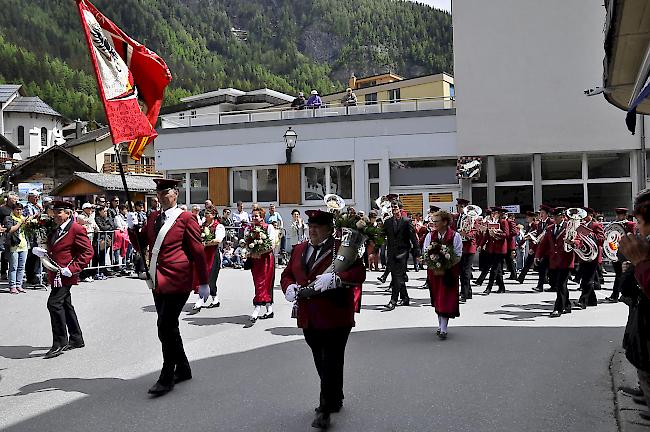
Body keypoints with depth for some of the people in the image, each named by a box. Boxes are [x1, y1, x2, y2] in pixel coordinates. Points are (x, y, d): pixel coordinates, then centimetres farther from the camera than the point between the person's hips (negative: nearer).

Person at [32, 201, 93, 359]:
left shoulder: (77, 229, -11)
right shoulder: (55, 230, 16)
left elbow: (88, 252, -15)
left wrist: (72, 268, -22)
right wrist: (43, 253, 5)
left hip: (65, 275, -10)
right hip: (55, 275, 10)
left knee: (54, 304, -16)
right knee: (65, 306, 15)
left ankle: (60, 343, -9)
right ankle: (76, 339, 27)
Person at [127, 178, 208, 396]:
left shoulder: (186, 218, -6)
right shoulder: (153, 217, 14)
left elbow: (198, 252, -6)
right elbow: (141, 245, 16)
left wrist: (203, 283, -7)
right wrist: (133, 228, -3)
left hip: (177, 281, -7)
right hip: (158, 282, 8)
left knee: (166, 327, -11)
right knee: (168, 328, 14)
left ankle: (167, 378, -2)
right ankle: (183, 369, 29)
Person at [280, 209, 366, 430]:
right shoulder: (299, 250, 13)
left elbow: (359, 272, -15)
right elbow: (287, 274, 16)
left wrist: (335, 278, -30)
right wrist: (289, 287, -6)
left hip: (335, 317, -6)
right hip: (309, 319, 6)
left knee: (331, 363, -3)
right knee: (321, 362, 17)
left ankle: (325, 409, 4)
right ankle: (335, 400, 34)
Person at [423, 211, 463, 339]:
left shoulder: (455, 236, -9)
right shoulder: (430, 236, 2)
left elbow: (458, 257, -10)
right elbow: (425, 254, 3)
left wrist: (444, 268, -20)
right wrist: (434, 267, -13)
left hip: (449, 274, -4)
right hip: (433, 272, 4)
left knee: (446, 300, -6)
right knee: (437, 300, 13)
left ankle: (443, 329, -3)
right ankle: (441, 325, 27)